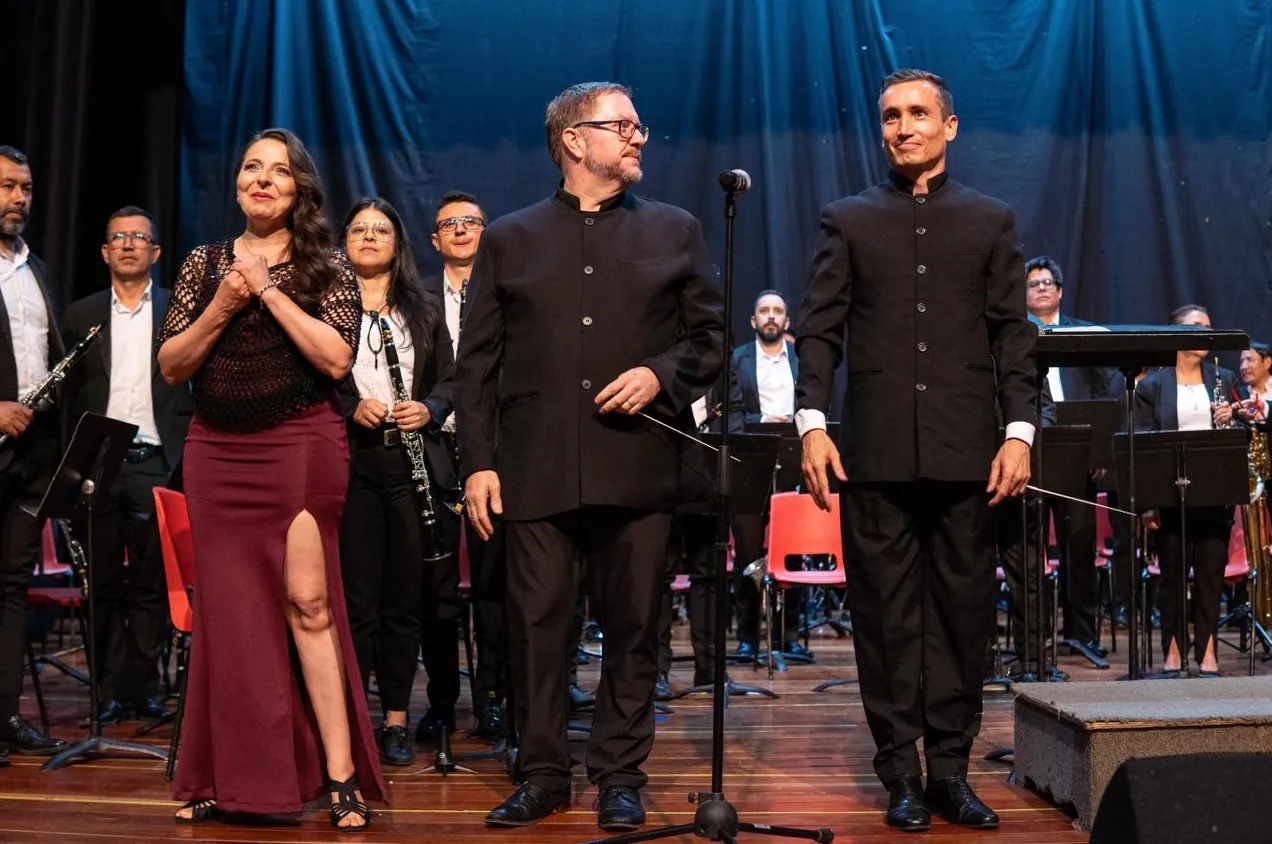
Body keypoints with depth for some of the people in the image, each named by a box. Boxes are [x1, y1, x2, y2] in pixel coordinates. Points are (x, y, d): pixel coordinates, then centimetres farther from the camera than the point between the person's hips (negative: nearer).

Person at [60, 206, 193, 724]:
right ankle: (110, 691, 14)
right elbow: (68, 397, 11)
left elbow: (197, 389, 3)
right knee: (104, 584, 5)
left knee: (151, 585, 3)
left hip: (156, 464, -1)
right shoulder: (82, 315, 11)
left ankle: (144, 688, 13)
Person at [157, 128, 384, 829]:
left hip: (299, 448, -3)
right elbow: (170, 367, 6)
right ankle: (229, 778, 16)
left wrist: (268, 290, -11)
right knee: (228, 608, 6)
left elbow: (337, 358, -12)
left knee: (307, 603, -7)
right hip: (216, 454, 3)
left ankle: (341, 777, -2)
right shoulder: (204, 264, 11)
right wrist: (222, 308, -8)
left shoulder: (325, 266, 3)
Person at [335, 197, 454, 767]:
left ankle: (396, 719, 13)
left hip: (411, 459, 2)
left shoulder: (423, 310, 14)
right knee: (357, 595, -2)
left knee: (406, 593, 4)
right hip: (349, 461, -2)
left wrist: (428, 409, -5)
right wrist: (351, 408, -13)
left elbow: (448, 379, 14)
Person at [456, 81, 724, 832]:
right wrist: (478, 460, 0)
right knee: (537, 624, 3)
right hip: (537, 468, 0)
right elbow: (479, 361, 8)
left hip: (639, 466, 0)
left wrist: (662, 374, -10)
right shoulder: (509, 239, 11)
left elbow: (713, 338, 10)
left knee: (633, 626, 5)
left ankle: (621, 774, 18)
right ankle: (544, 773, 17)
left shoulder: (675, 231, 11)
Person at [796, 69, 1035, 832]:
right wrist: (812, 424, -7)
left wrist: (1019, 432, -3)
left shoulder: (992, 221, 12)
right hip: (877, 449, 0)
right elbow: (820, 331, 4)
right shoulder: (849, 220, 10)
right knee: (886, 612, 3)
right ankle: (902, 774, 11)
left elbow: (1014, 335, 7)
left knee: (963, 610, 4)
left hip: (966, 452, 1)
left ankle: (951, 769, 14)